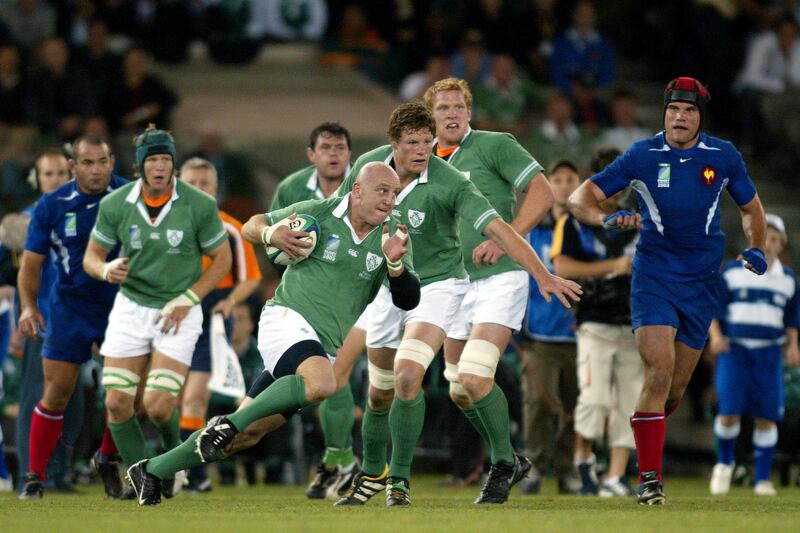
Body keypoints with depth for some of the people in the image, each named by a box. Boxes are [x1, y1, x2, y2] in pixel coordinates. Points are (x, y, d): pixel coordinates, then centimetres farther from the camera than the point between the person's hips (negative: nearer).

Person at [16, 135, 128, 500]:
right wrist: (28, 306, -13)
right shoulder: (51, 206, -6)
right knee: (56, 394, -3)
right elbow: (31, 264, 1)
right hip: (70, 309, 0)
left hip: (122, 304, 0)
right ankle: (34, 477, 6)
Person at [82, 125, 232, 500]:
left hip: (179, 312, -3)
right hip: (130, 309, 3)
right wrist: (106, 269, -20)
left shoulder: (199, 206, -12)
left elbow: (222, 259, -1)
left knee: (158, 406, -13)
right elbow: (92, 256, 5)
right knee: (117, 403, -7)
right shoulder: (115, 205, -6)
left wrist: (187, 300, -11)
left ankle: (174, 452, 22)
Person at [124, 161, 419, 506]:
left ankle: (153, 470, 17)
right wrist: (272, 235, -17)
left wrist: (395, 262, -19)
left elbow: (408, 300, 0)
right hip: (287, 319, -5)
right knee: (322, 382, -37)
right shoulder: (318, 213, -5)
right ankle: (228, 424, -24)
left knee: (246, 435, 4)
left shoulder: (393, 235, 5)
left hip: (324, 346, 5)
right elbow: (252, 226, 7)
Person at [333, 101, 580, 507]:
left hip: (437, 285, -4)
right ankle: (372, 475, 34)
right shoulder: (368, 165, -10)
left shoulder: (449, 183, -24)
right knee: (380, 393, 11)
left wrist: (543, 276, -38)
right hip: (389, 287, 4)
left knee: (407, 377, -23)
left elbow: (497, 228, -30)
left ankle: (399, 478, -8)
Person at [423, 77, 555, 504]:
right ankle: (508, 459, 29)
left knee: (474, 378, -20)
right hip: (455, 286, 7)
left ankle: (503, 464, -2)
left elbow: (541, 193, -10)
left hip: (499, 278, -7)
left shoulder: (494, 145, -5)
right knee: (459, 391, 8)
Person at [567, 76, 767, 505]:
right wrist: (605, 219, -26)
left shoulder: (724, 157, 1)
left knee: (675, 388, 6)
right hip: (654, 274, -3)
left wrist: (756, 248, 6)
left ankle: (645, 433, 39)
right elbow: (580, 198, -6)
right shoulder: (641, 156, -6)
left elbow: (751, 207, 19)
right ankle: (649, 478, -17)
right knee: (659, 370, -20)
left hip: (702, 281, 3)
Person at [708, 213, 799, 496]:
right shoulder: (732, 271, 2)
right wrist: (715, 335, -15)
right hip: (734, 349, -2)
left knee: (766, 418, -2)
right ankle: (724, 463, 14)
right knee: (730, 412, -13)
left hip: (768, 355, 2)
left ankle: (763, 479, 8)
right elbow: (713, 308, 2)